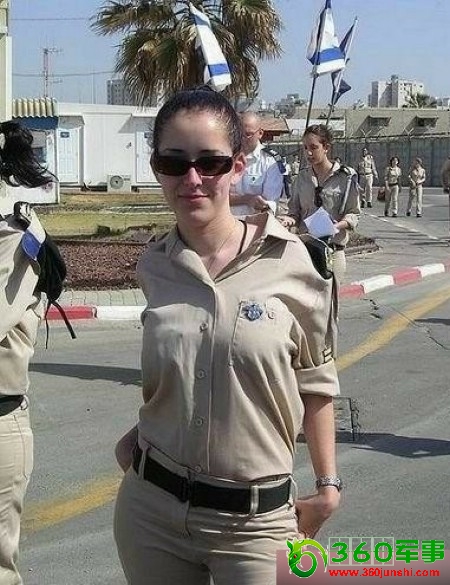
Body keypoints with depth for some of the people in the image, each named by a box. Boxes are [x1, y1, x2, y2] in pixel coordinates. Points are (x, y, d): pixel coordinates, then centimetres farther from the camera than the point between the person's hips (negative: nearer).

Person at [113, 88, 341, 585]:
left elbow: (314, 381, 0)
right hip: (151, 508, 3)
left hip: (255, 519, -3)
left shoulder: (286, 261, -10)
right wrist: (144, 436, 7)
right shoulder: (154, 267, -1)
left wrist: (327, 485, 2)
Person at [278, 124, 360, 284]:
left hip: (333, 248, -3)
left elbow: (353, 214, 1)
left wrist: (338, 225, -19)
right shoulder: (302, 177, 10)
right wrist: (289, 219, -9)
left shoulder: (345, 176, -2)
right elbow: (295, 211, 14)